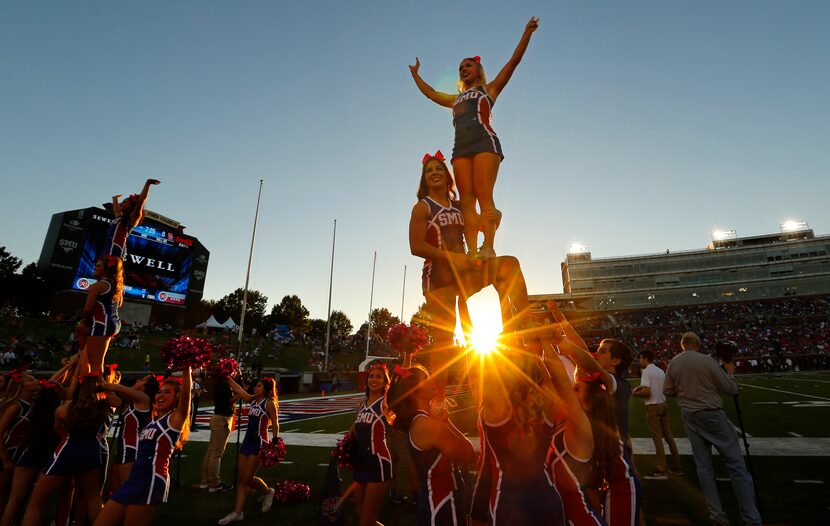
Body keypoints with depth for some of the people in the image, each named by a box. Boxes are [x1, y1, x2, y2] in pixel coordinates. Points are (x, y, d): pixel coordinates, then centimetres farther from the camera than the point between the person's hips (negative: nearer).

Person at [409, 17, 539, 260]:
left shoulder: (489, 89, 22)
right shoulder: (456, 99, 34)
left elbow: (513, 62, 15)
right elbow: (430, 93, 45)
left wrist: (527, 33, 9)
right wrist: (415, 74, 53)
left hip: (484, 140, -4)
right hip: (461, 147, 4)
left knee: (484, 195, -19)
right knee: (467, 199, -11)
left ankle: (488, 247, -27)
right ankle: (472, 251, -20)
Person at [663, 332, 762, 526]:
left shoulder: (673, 363, 1)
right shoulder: (706, 361, -11)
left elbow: (667, 391, 6)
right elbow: (731, 390, -3)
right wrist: (730, 372, 14)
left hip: (690, 417, 4)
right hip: (712, 415, -4)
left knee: (704, 467, 11)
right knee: (736, 466, 3)